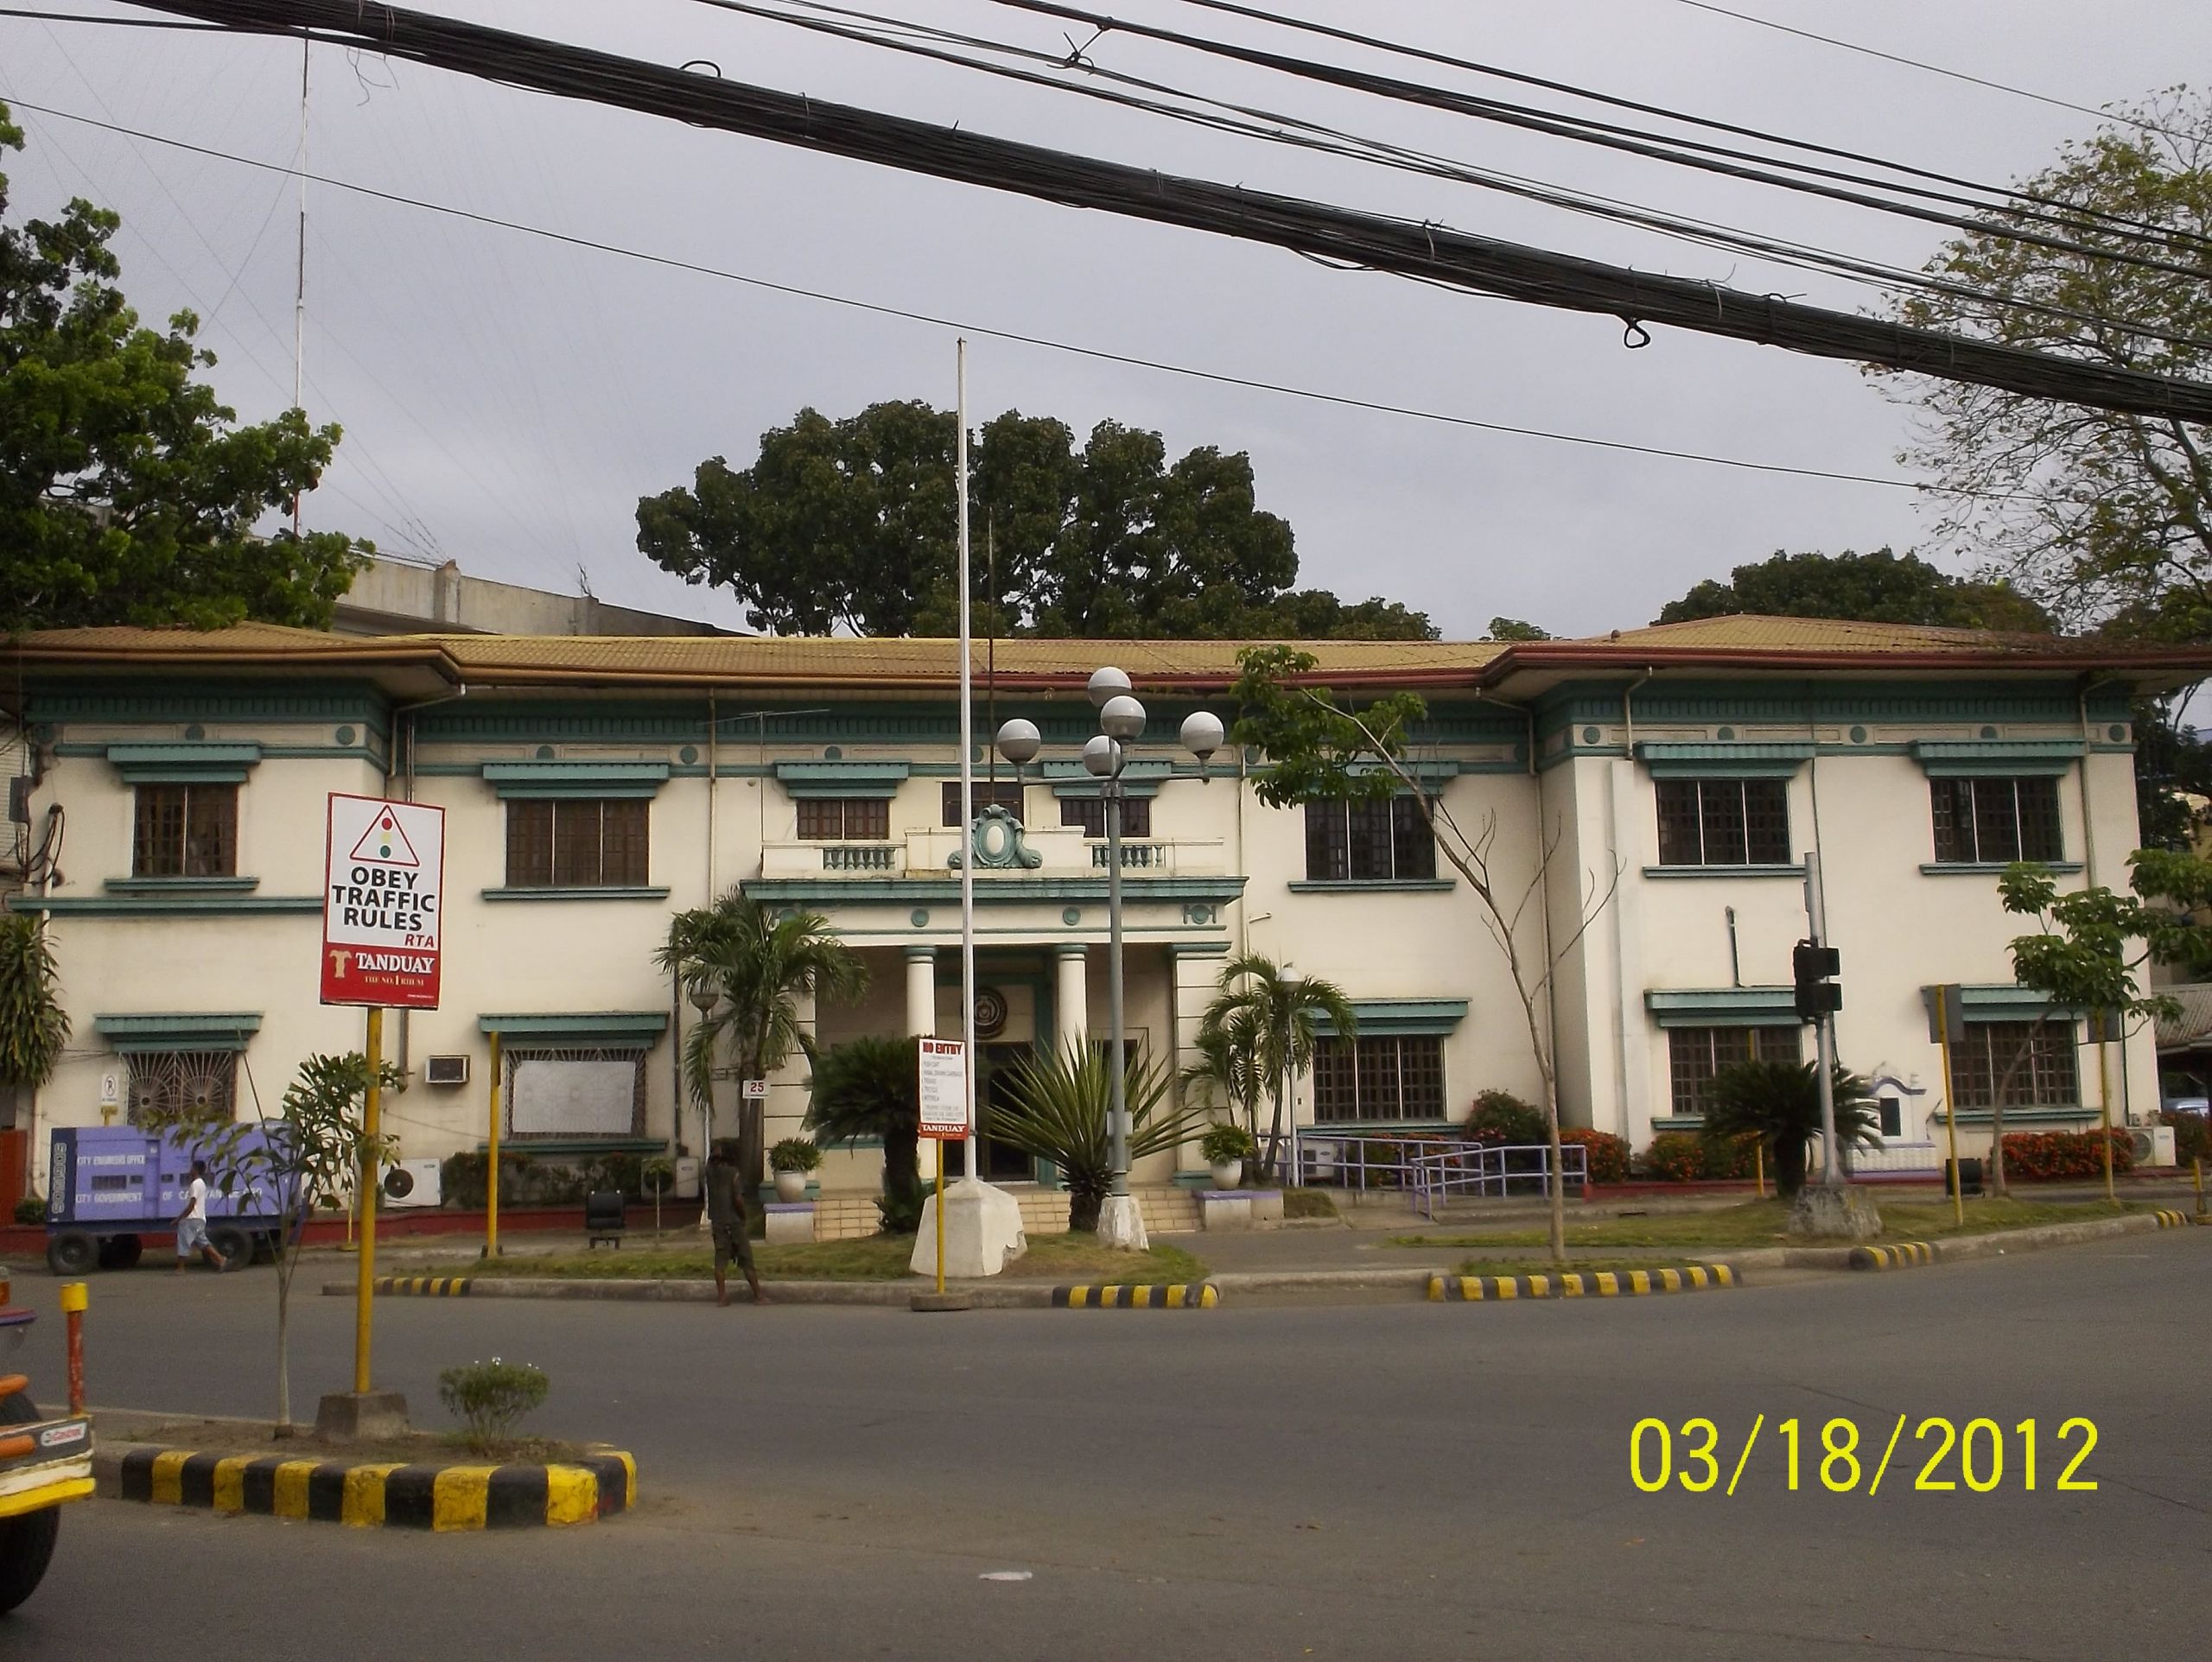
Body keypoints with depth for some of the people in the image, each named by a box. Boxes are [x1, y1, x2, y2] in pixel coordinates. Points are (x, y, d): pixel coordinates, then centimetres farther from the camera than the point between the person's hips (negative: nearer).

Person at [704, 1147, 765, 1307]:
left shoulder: (711, 1170, 2)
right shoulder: (732, 1173, -12)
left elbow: (711, 1157, 27)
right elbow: (738, 1199, -18)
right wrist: (744, 1217, -6)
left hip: (717, 1222, 4)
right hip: (734, 1222, -4)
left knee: (720, 1260, 6)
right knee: (746, 1260, 2)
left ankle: (721, 1297, 3)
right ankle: (758, 1295, 5)